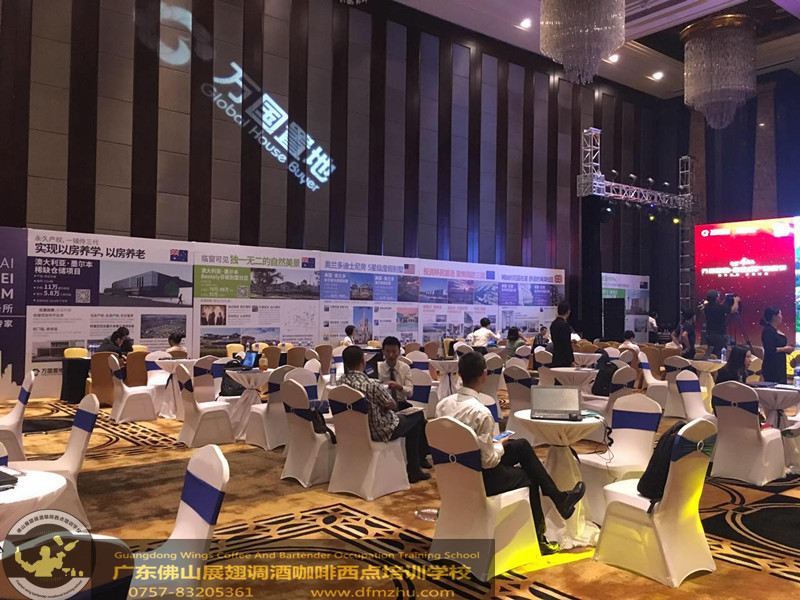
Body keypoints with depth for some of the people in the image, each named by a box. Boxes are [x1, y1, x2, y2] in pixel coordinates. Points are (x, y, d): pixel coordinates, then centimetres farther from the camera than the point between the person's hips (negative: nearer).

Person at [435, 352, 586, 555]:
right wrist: (500, 446, -3)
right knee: (529, 478, 22)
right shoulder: (480, 412, -29)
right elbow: (488, 461, -24)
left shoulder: (442, 405, -6)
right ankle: (537, 538, 41)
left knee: (522, 445, 19)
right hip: (479, 479, -7)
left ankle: (557, 497, 31)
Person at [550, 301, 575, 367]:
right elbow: (567, 345, -18)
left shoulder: (553, 324, 9)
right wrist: (572, 361, -14)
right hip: (564, 360, -9)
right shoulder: (565, 324, -17)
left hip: (556, 359, 9)